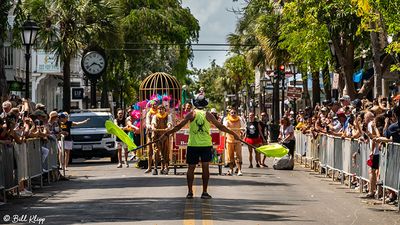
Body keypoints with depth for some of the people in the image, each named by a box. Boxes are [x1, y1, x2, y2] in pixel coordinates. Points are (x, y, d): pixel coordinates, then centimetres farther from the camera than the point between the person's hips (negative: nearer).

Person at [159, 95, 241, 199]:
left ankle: (190, 192, 5)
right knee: (205, 167, 3)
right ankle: (204, 192, 2)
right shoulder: (208, 115, 4)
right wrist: (233, 134, 20)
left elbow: (179, 126, 0)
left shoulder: (192, 114, 1)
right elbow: (220, 127, 10)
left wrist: (166, 134, 8)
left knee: (191, 168, 6)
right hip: (206, 145, 1)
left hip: (193, 145, 0)